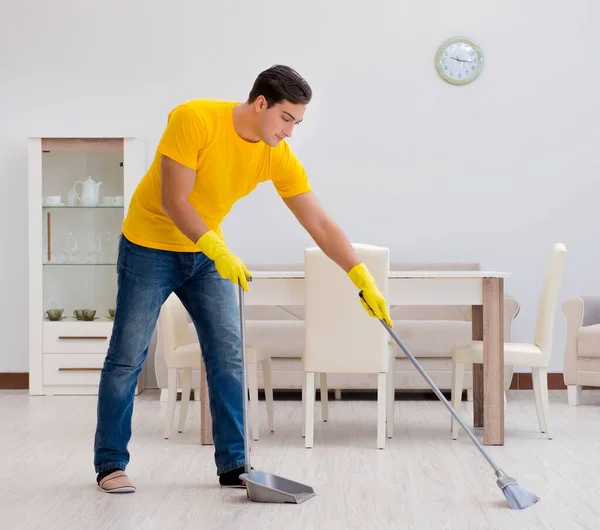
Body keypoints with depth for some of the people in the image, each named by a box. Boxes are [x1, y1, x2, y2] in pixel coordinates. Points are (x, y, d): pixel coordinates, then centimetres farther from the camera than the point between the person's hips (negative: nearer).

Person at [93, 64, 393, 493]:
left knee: (229, 357, -1)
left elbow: (320, 224, -9)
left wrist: (363, 278, -15)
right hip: (150, 247, -5)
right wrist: (217, 250, -37)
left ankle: (234, 464, 7)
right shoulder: (194, 119, -25)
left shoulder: (279, 157, -11)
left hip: (208, 253, 5)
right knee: (127, 357, -1)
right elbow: (173, 201, -27)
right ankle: (111, 464, 10)